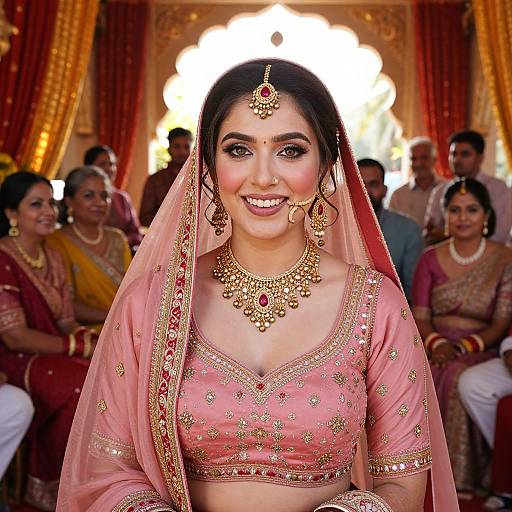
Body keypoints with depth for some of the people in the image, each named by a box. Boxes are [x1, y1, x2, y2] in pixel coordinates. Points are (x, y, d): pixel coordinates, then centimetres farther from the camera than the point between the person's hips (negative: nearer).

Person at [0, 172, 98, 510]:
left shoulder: (53, 258, 13)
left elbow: (66, 321, 11)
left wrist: (91, 339, -11)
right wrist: (79, 346, -19)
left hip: (54, 354, 7)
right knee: (84, 385, -30)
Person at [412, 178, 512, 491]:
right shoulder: (431, 259, 11)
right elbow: (419, 316, 6)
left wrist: (462, 348, -18)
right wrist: (436, 342, -16)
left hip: (480, 351, -2)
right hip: (434, 346, 2)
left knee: (459, 380, -36)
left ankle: (460, 476, -20)